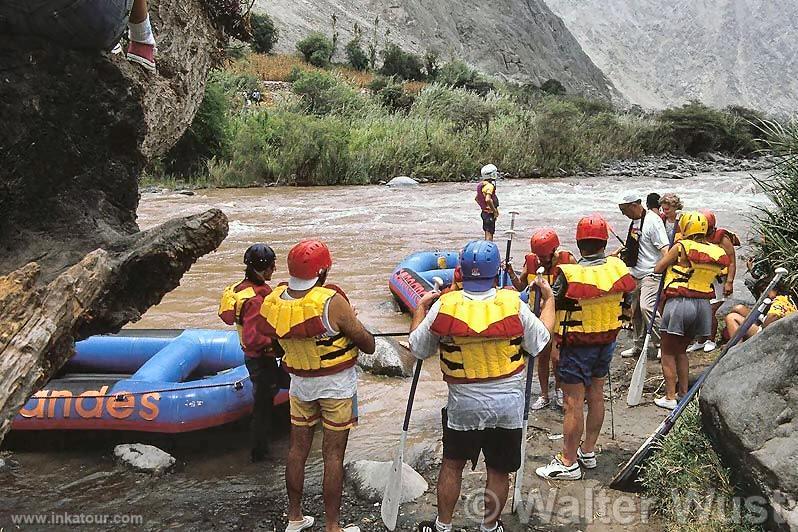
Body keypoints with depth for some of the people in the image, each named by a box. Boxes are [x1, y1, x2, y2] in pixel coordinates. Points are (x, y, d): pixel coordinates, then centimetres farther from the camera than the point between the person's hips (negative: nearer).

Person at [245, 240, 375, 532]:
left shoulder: (273, 302, -11)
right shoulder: (332, 302, -26)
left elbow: (252, 339, 6)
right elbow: (368, 345, -17)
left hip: (300, 383, 5)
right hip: (337, 385, -4)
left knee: (297, 450, 16)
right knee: (333, 456, 5)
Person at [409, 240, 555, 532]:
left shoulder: (444, 306, -16)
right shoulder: (513, 305, -16)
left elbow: (418, 348, -3)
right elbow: (540, 341, -1)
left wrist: (420, 308, 12)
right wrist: (549, 299, 12)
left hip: (463, 404, 0)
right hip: (508, 404, 0)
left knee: (452, 464, 19)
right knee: (499, 470, 16)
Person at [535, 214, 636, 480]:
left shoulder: (569, 274, -22)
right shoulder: (618, 267, -7)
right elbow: (627, 303, 5)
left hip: (577, 346, -6)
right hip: (607, 343, 6)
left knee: (574, 403, 1)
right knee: (596, 396, 18)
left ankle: (568, 463, 10)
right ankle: (588, 452, 31)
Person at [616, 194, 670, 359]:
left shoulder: (652, 221, -15)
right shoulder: (634, 221, 13)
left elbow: (664, 247, -21)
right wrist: (617, 252, 31)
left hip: (651, 274, -9)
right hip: (636, 274, 9)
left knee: (647, 307, -20)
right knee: (635, 311, 12)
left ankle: (661, 344, -11)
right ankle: (639, 345, 24)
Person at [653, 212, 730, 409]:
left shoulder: (681, 247, -10)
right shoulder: (716, 251, 6)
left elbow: (658, 268, -4)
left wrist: (670, 259, 14)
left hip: (679, 302, -6)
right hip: (703, 304, 6)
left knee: (668, 353, 6)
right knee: (681, 350, 21)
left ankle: (670, 397, 4)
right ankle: (684, 393, 23)